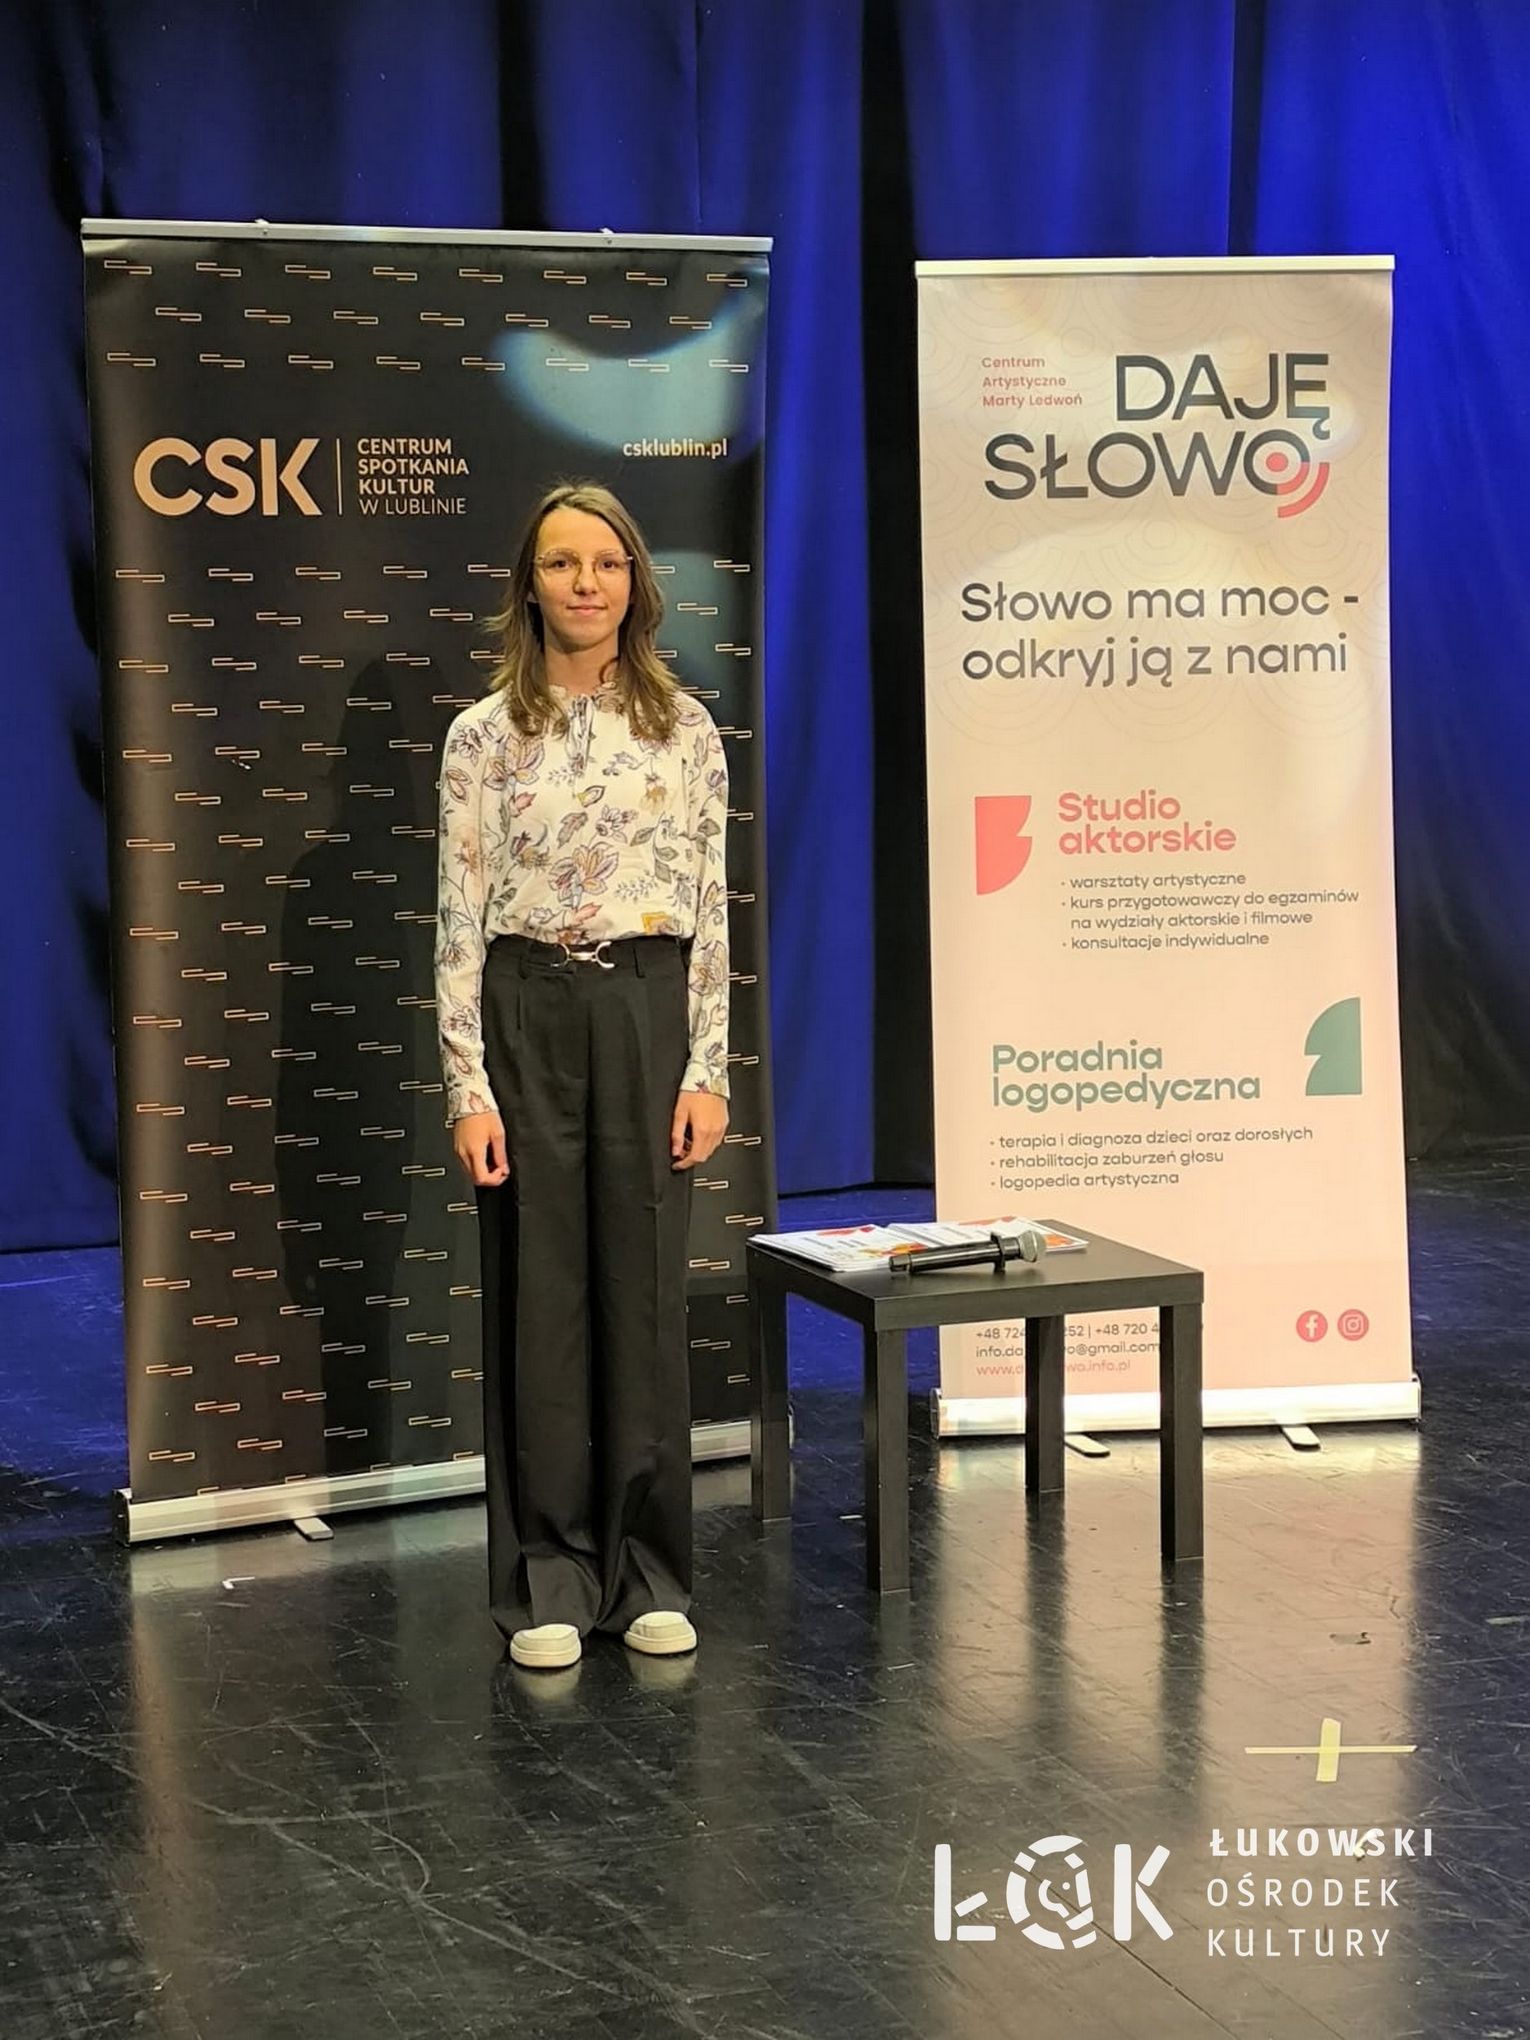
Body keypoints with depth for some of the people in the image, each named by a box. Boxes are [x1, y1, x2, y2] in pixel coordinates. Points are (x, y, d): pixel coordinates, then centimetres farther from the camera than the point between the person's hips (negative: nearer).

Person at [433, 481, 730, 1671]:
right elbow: (460, 919, -2)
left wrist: (708, 1068, -3)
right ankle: (549, 1582, 15)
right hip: (529, 1019, -1)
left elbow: (710, 908, 4)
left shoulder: (686, 729, 5)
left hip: (650, 1016, 1)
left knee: (646, 1292, 5)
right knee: (539, 1298, 3)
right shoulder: (484, 736, 1)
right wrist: (468, 1087, -8)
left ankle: (651, 1575, 18)